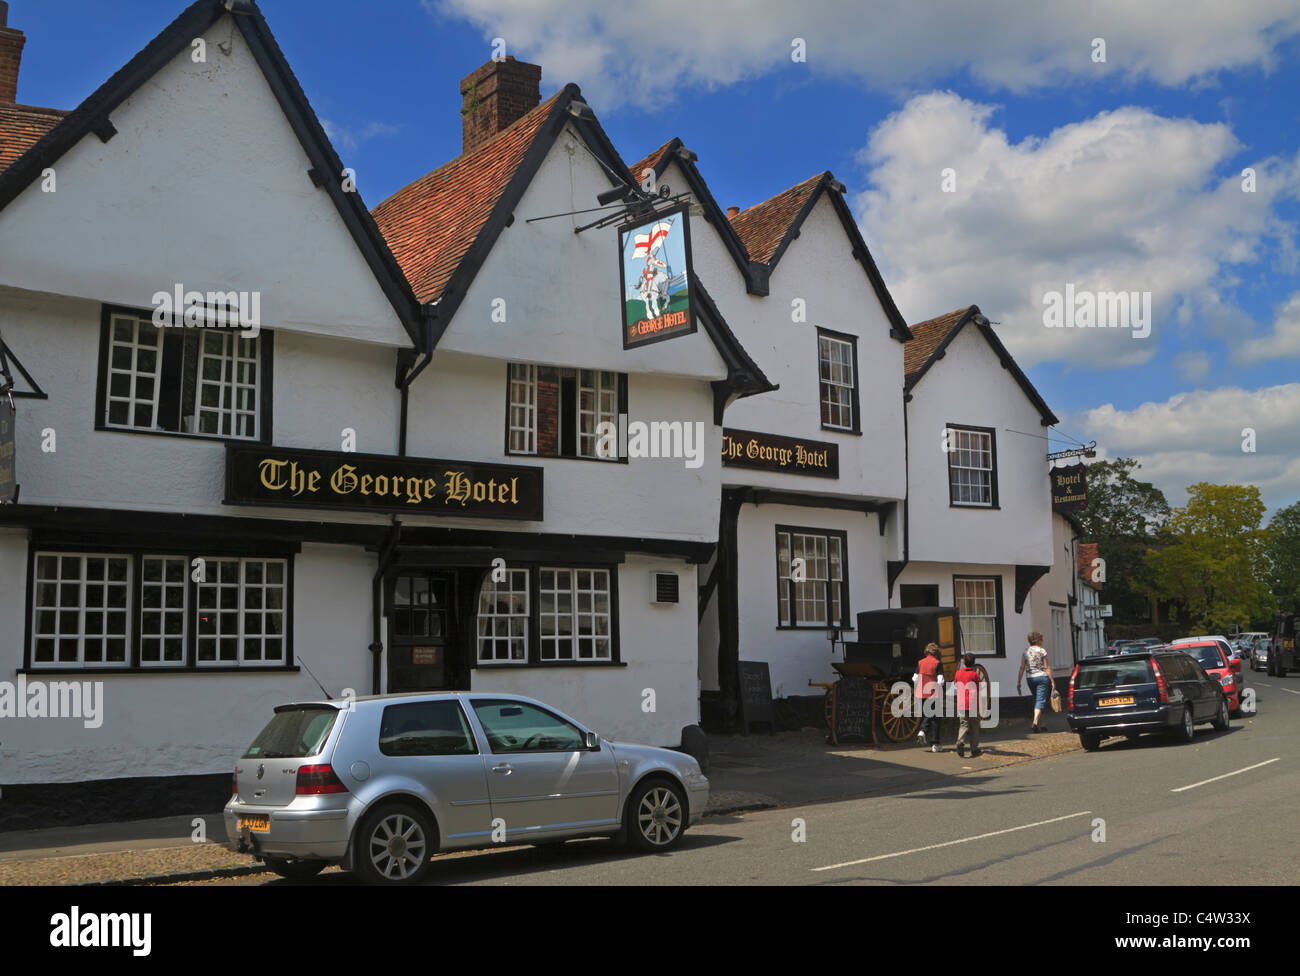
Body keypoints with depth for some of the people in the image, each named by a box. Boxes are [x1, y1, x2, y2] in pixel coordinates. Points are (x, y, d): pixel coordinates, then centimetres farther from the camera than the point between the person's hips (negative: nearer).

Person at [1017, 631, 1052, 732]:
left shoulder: (1026, 651, 5)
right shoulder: (1042, 651, -5)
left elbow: (1022, 668, 2)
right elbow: (1046, 668, -6)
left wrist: (1018, 682, 5)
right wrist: (1052, 681, -1)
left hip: (1030, 678, 4)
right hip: (1042, 677, -4)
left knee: (1037, 700, 16)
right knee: (1040, 701, -7)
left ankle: (1041, 725, 19)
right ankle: (1035, 722, -25)